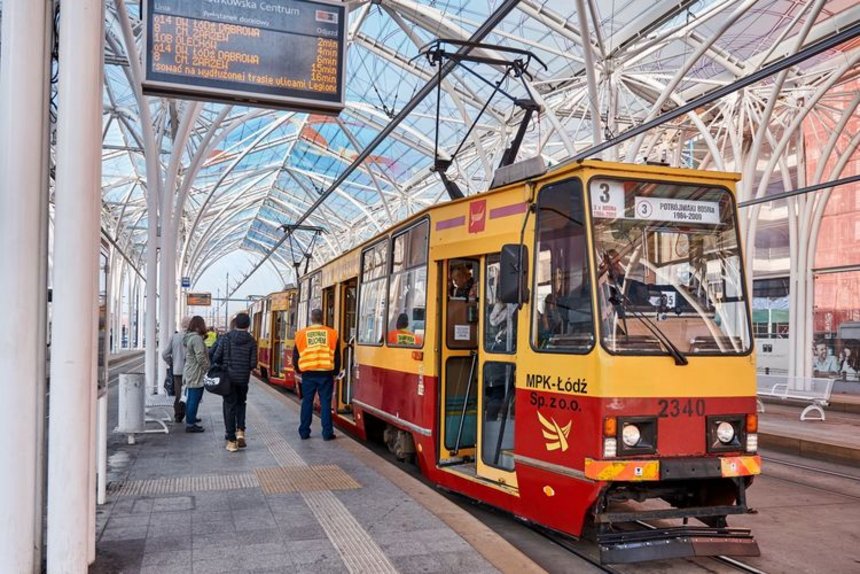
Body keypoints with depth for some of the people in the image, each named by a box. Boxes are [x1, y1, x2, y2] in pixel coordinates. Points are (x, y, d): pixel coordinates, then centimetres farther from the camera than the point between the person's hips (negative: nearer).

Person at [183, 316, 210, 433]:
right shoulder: (197, 338, -18)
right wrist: (208, 370, -10)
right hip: (196, 375, -10)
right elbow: (201, 358, -21)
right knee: (194, 400, -4)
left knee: (190, 399, 16)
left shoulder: (188, 337, 13)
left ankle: (190, 421, 24)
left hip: (189, 374, 10)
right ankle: (190, 424, -1)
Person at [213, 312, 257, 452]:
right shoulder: (251, 341, -4)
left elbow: (216, 358, -8)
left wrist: (224, 366, 12)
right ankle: (240, 431, 4)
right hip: (243, 378, 1)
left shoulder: (225, 338, -6)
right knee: (241, 404, 22)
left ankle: (231, 441, 6)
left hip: (228, 377, -1)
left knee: (229, 407, 6)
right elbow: (253, 363, -7)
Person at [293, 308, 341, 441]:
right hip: (326, 373, -1)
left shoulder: (301, 334, 2)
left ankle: (304, 432, 14)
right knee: (325, 402, 3)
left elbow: (296, 355, 7)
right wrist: (335, 371, 16)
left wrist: (299, 370, 21)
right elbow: (337, 355, 4)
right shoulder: (332, 333, 1)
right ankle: (327, 433, 3)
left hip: (308, 373, 1)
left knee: (307, 402, 10)